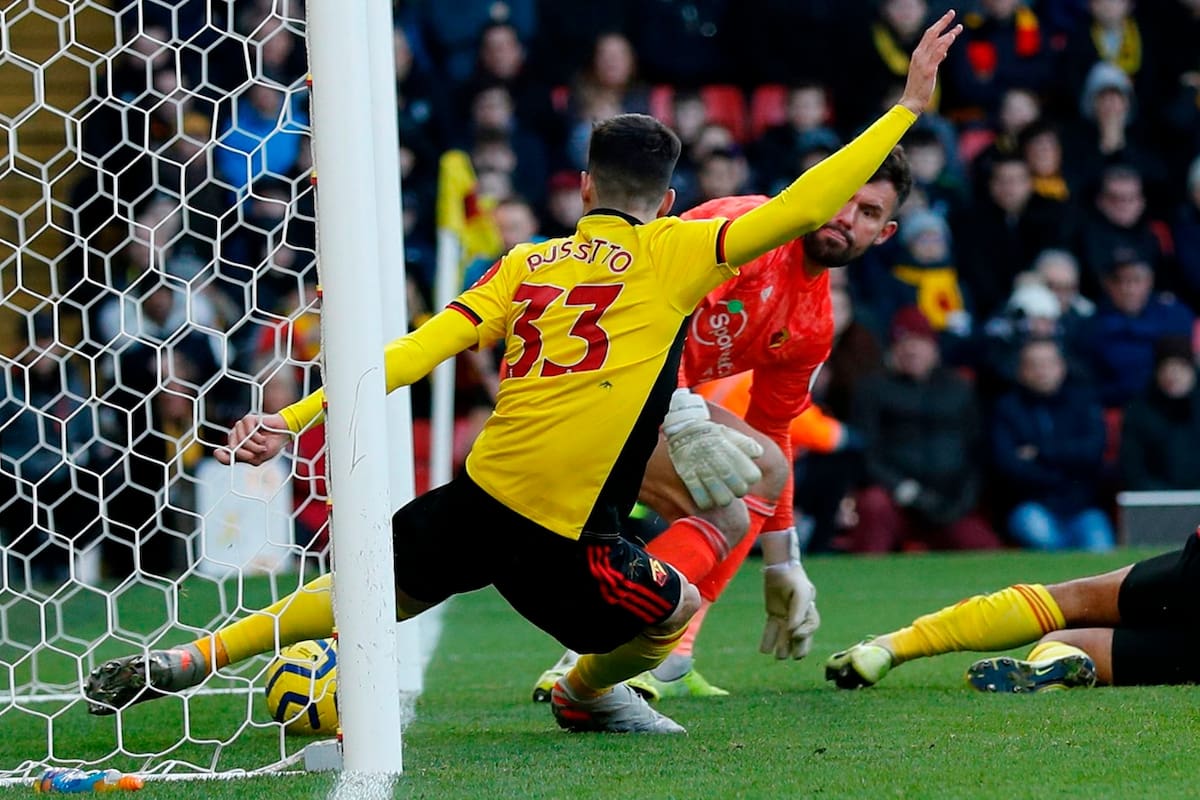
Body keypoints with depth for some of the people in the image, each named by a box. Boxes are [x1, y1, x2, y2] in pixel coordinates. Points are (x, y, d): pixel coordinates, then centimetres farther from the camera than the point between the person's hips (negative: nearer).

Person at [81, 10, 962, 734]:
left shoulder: (523, 264, 11)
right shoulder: (671, 254, 0)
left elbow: (418, 351, 2)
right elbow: (797, 211, -7)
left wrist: (295, 418, -2)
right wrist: (907, 108, -2)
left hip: (476, 498, 5)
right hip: (559, 534, -5)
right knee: (674, 612, 23)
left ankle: (192, 659, 19)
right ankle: (584, 695, 47)